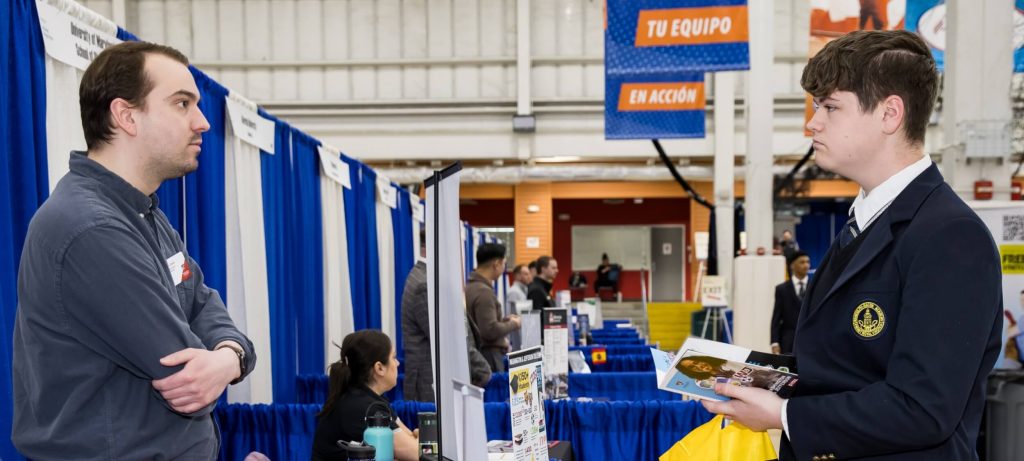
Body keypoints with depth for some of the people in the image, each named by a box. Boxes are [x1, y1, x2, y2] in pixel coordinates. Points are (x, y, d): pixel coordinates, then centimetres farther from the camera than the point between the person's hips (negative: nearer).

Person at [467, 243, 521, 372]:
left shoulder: (470, 287, 10)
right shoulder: (484, 291, -19)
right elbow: (490, 330, -23)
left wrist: (504, 320, 15)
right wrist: (513, 324, -7)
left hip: (475, 353, 9)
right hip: (488, 355, -9)